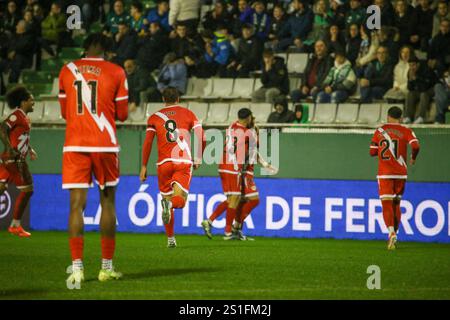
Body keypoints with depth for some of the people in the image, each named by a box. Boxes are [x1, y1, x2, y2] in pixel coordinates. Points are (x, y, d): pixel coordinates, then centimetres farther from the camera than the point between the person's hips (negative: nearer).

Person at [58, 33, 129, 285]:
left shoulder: (68, 70, 6)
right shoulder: (116, 72, 1)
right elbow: (122, 115, 5)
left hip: (75, 144, 1)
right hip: (105, 144, -1)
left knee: (77, 205, -2)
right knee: (108, 202, 11)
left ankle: (77, 268, -11)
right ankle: (107, 267, 12)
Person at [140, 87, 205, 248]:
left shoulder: (155, 117, 9)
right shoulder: (188, 114, 8)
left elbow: (147, 143, 3)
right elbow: (201, 138, 0)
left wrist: (144, 167, 7)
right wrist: (198, 158, 13)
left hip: (163, 163, 1)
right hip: (184, 162, -1)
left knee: (167, 197, 12)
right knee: (180, 200, -3)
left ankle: (170, 239, 12)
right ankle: (170, 204, -40)